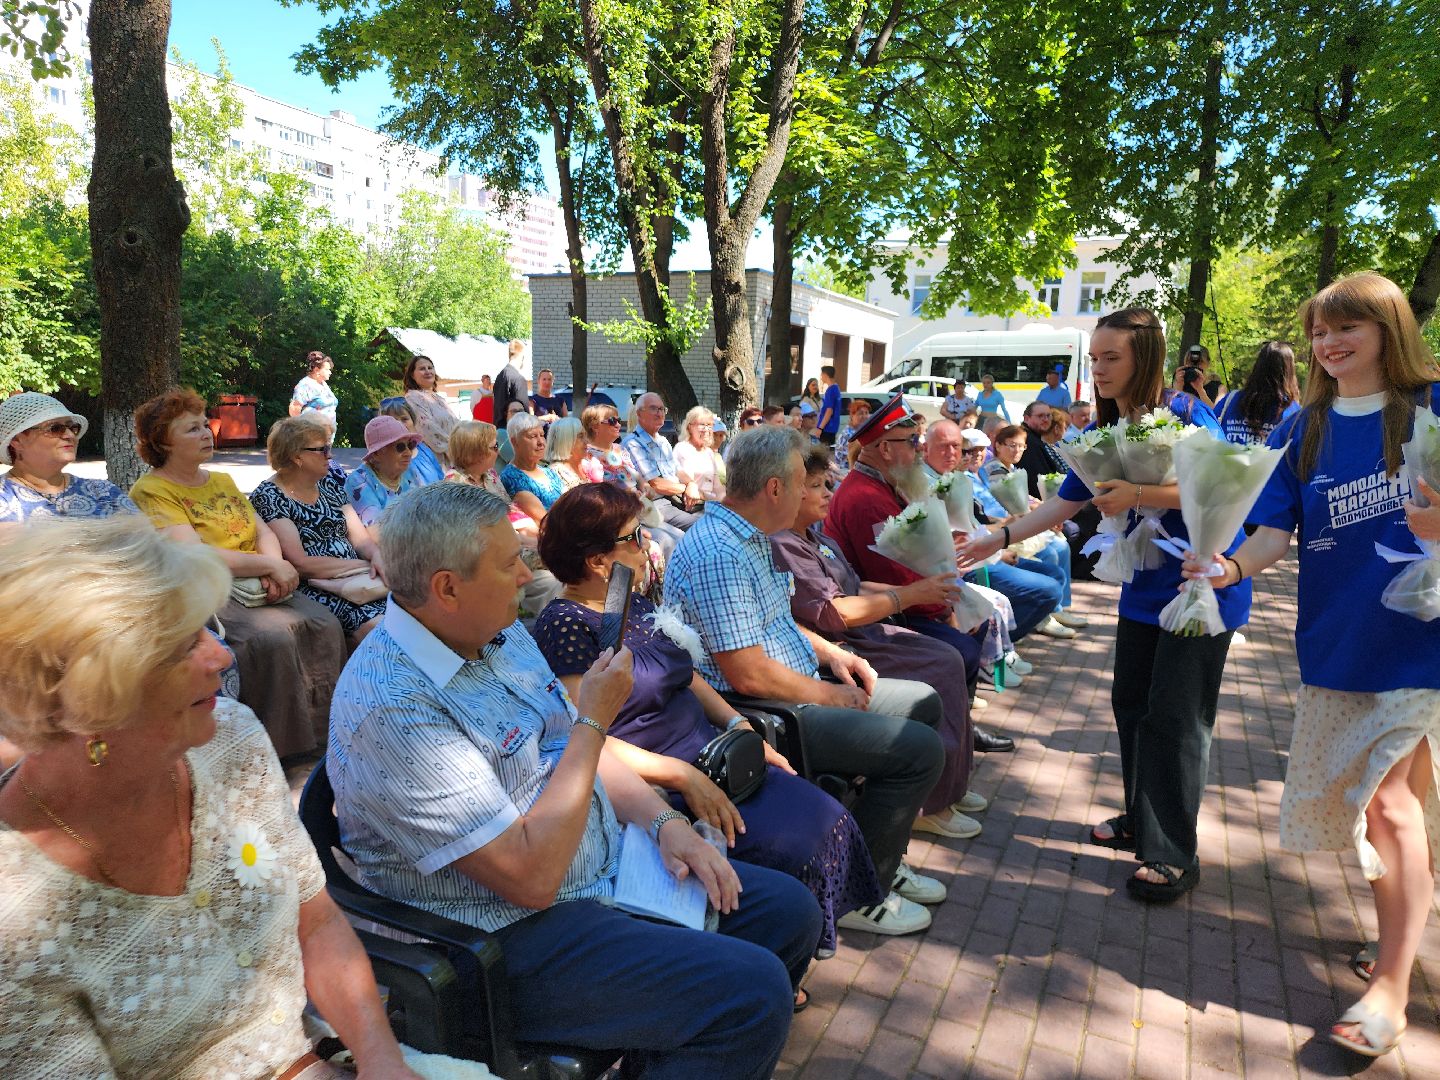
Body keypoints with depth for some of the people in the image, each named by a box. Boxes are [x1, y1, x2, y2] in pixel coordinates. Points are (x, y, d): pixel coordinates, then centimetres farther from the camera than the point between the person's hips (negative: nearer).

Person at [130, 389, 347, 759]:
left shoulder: (223, 481, 20)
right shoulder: (151, 491, -5)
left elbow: (263, 531, 12)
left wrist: (272, 566, -11)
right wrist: (270, 565, -14)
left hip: (255, 587, 7)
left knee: (324, 624, -17)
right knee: (271, 637, -31)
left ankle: (324, 732, -8)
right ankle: (273, 746, -17)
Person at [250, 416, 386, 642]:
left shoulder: (329, 483, 17)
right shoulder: (268, 497, -4)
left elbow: (360, 536, 13)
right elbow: (299, 564, -13)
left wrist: (376, 555, -10)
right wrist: (362, 565, -11)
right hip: (311, 590, -6)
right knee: (376, 623, -32)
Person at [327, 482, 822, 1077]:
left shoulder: (501, 633, 3)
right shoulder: (393, 708, -27)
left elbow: (570, 748, 14)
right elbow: (530, 877, -27)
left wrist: (665, 821, -2)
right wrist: (594, 719, -21)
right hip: (509, 935, -9)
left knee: (789, 911, 7)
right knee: (752, 993, -20)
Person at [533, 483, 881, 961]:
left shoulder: (636, 606, 14)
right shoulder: (566, 625, -13)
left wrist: (740, 729, 5)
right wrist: (683, 777, -23)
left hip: (708, 755, 9)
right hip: (653, 784, -9)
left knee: (828, 821, -8)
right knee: (790, 846, -23)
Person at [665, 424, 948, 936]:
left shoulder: (749, 538, 10)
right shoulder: (718, 555, -25)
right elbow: (749, 674, -26)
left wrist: (831, 652, 9)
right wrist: (828, 695, -12)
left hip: (805, 687, 11)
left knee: (923, 702, 15)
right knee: (920, 749, -15)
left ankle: (884, 862, 23)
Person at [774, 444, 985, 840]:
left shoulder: (814, 536, 13)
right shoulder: (781, 546, -19)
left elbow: (853, 587, 17)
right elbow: (833, 613, -23)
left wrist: (920, 588, 5)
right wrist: (910, 595, -18)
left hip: (863, 631, 10)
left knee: (949, 658, 2)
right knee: (942, 672, -15)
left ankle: (951, 785, 12)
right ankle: (931, 804, -1)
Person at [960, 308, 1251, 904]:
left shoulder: (1185, 415, -16)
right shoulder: (1102, 433, 4)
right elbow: (1064, 504, 6)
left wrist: (1138, 494, -31)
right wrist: (1000, 537, -2)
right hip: (1145, 586, 7)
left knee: (1174, 718, -5)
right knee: (1131, 703, 13)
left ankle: (1175, 853, 8)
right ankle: (1141, 821, 31)